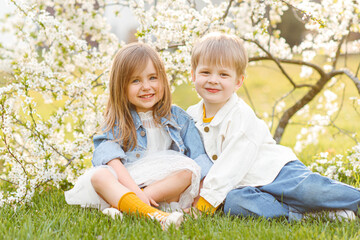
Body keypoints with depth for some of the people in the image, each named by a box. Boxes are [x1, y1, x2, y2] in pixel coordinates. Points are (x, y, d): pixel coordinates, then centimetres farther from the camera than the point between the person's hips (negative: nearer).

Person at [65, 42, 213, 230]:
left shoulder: (178, 118, 12)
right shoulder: (117, 123, 7)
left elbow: (200, 158, 5)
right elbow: (110, 156, -11)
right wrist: (134, 190, -28)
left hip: (168, 187, 1)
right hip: (125, 183, -1)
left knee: (189, 168, -26)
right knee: (98, 175, -29)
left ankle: (121, 205, -31)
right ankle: (154, 215, -54)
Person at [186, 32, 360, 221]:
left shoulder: (242, 116, -13)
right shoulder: (192, 115, 7)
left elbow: (233, 164, -19)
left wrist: (208, 198, -19)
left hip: (276, 173, -4)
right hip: (242, 185, 5)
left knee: (310, 190, -31)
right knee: (232, 201, -30)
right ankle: (294, 213, -30)